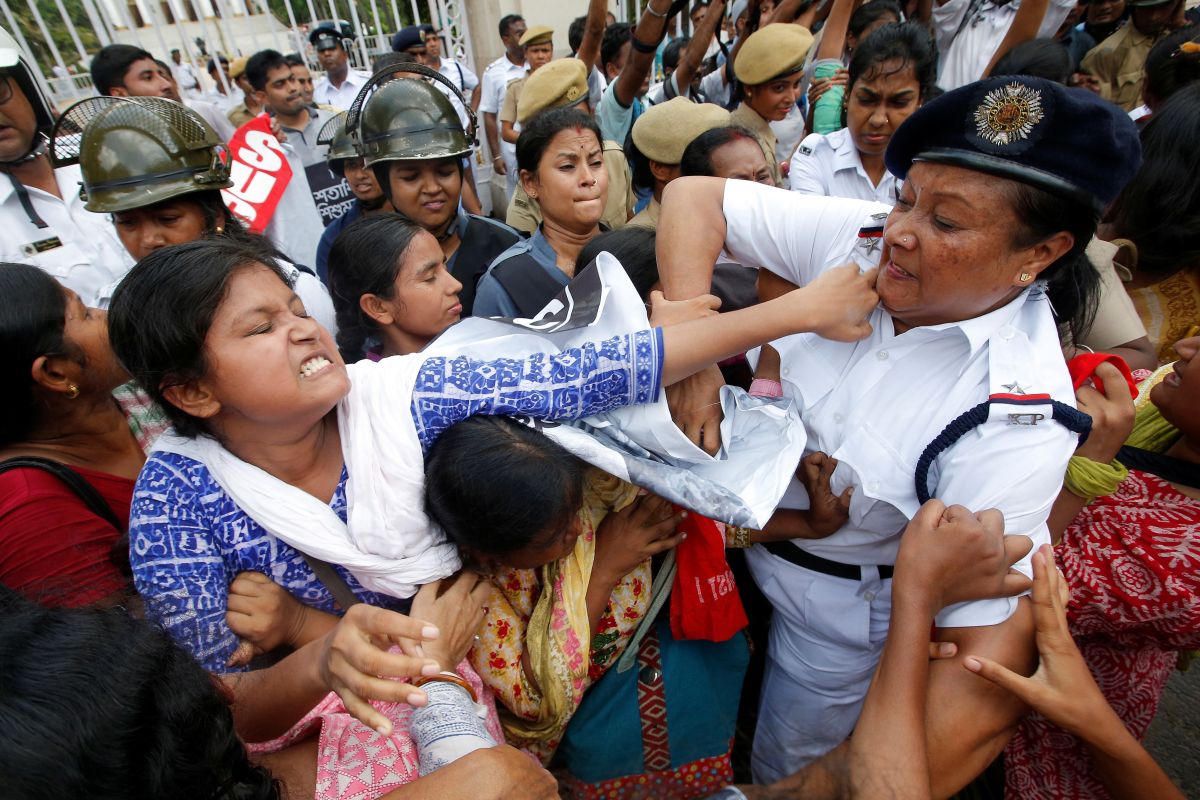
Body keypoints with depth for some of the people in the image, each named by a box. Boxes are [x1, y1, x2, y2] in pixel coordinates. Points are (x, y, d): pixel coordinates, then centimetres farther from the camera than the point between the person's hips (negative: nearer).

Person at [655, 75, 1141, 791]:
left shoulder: (1016, 417, -30)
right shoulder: (862, 237, -19)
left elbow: (989, 664, -30)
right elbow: (694, 197, -16)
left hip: (840, 613, -4)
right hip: (736, 530, 5)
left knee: (783, 770, 24)